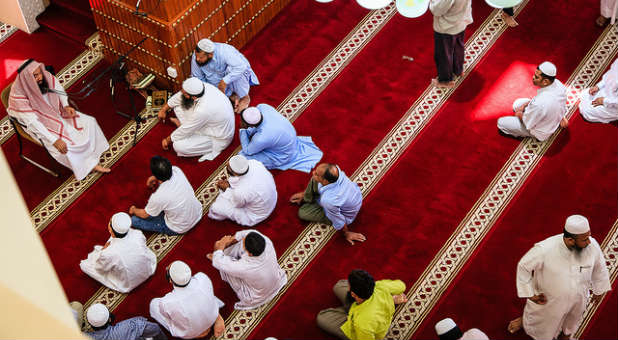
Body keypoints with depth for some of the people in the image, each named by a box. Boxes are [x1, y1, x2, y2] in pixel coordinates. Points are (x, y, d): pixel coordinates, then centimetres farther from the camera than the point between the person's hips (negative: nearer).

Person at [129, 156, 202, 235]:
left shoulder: (158, 197, -34)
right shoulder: (177, 170, -22)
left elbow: (144, 215, -11)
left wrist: (133, 210, 9)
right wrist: (153, 178, 13)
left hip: (180, 229, -5)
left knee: (134, 220, 0)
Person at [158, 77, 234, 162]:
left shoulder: (202, 110, -40)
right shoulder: (204, 86, -19)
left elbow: (186, 130, -22)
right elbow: (180, 96, 3)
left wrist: (168, 140, -5)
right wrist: (164, 109, 14)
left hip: (218, 139, -8)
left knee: (178, 146, -19)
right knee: (178, 105, 1)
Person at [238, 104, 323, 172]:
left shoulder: (261, 138, -42)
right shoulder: (262, 107, -27)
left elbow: (248, 151, -20)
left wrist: (243, 130, -19)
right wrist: (251, 132, -9)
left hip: (283, 156, -7)